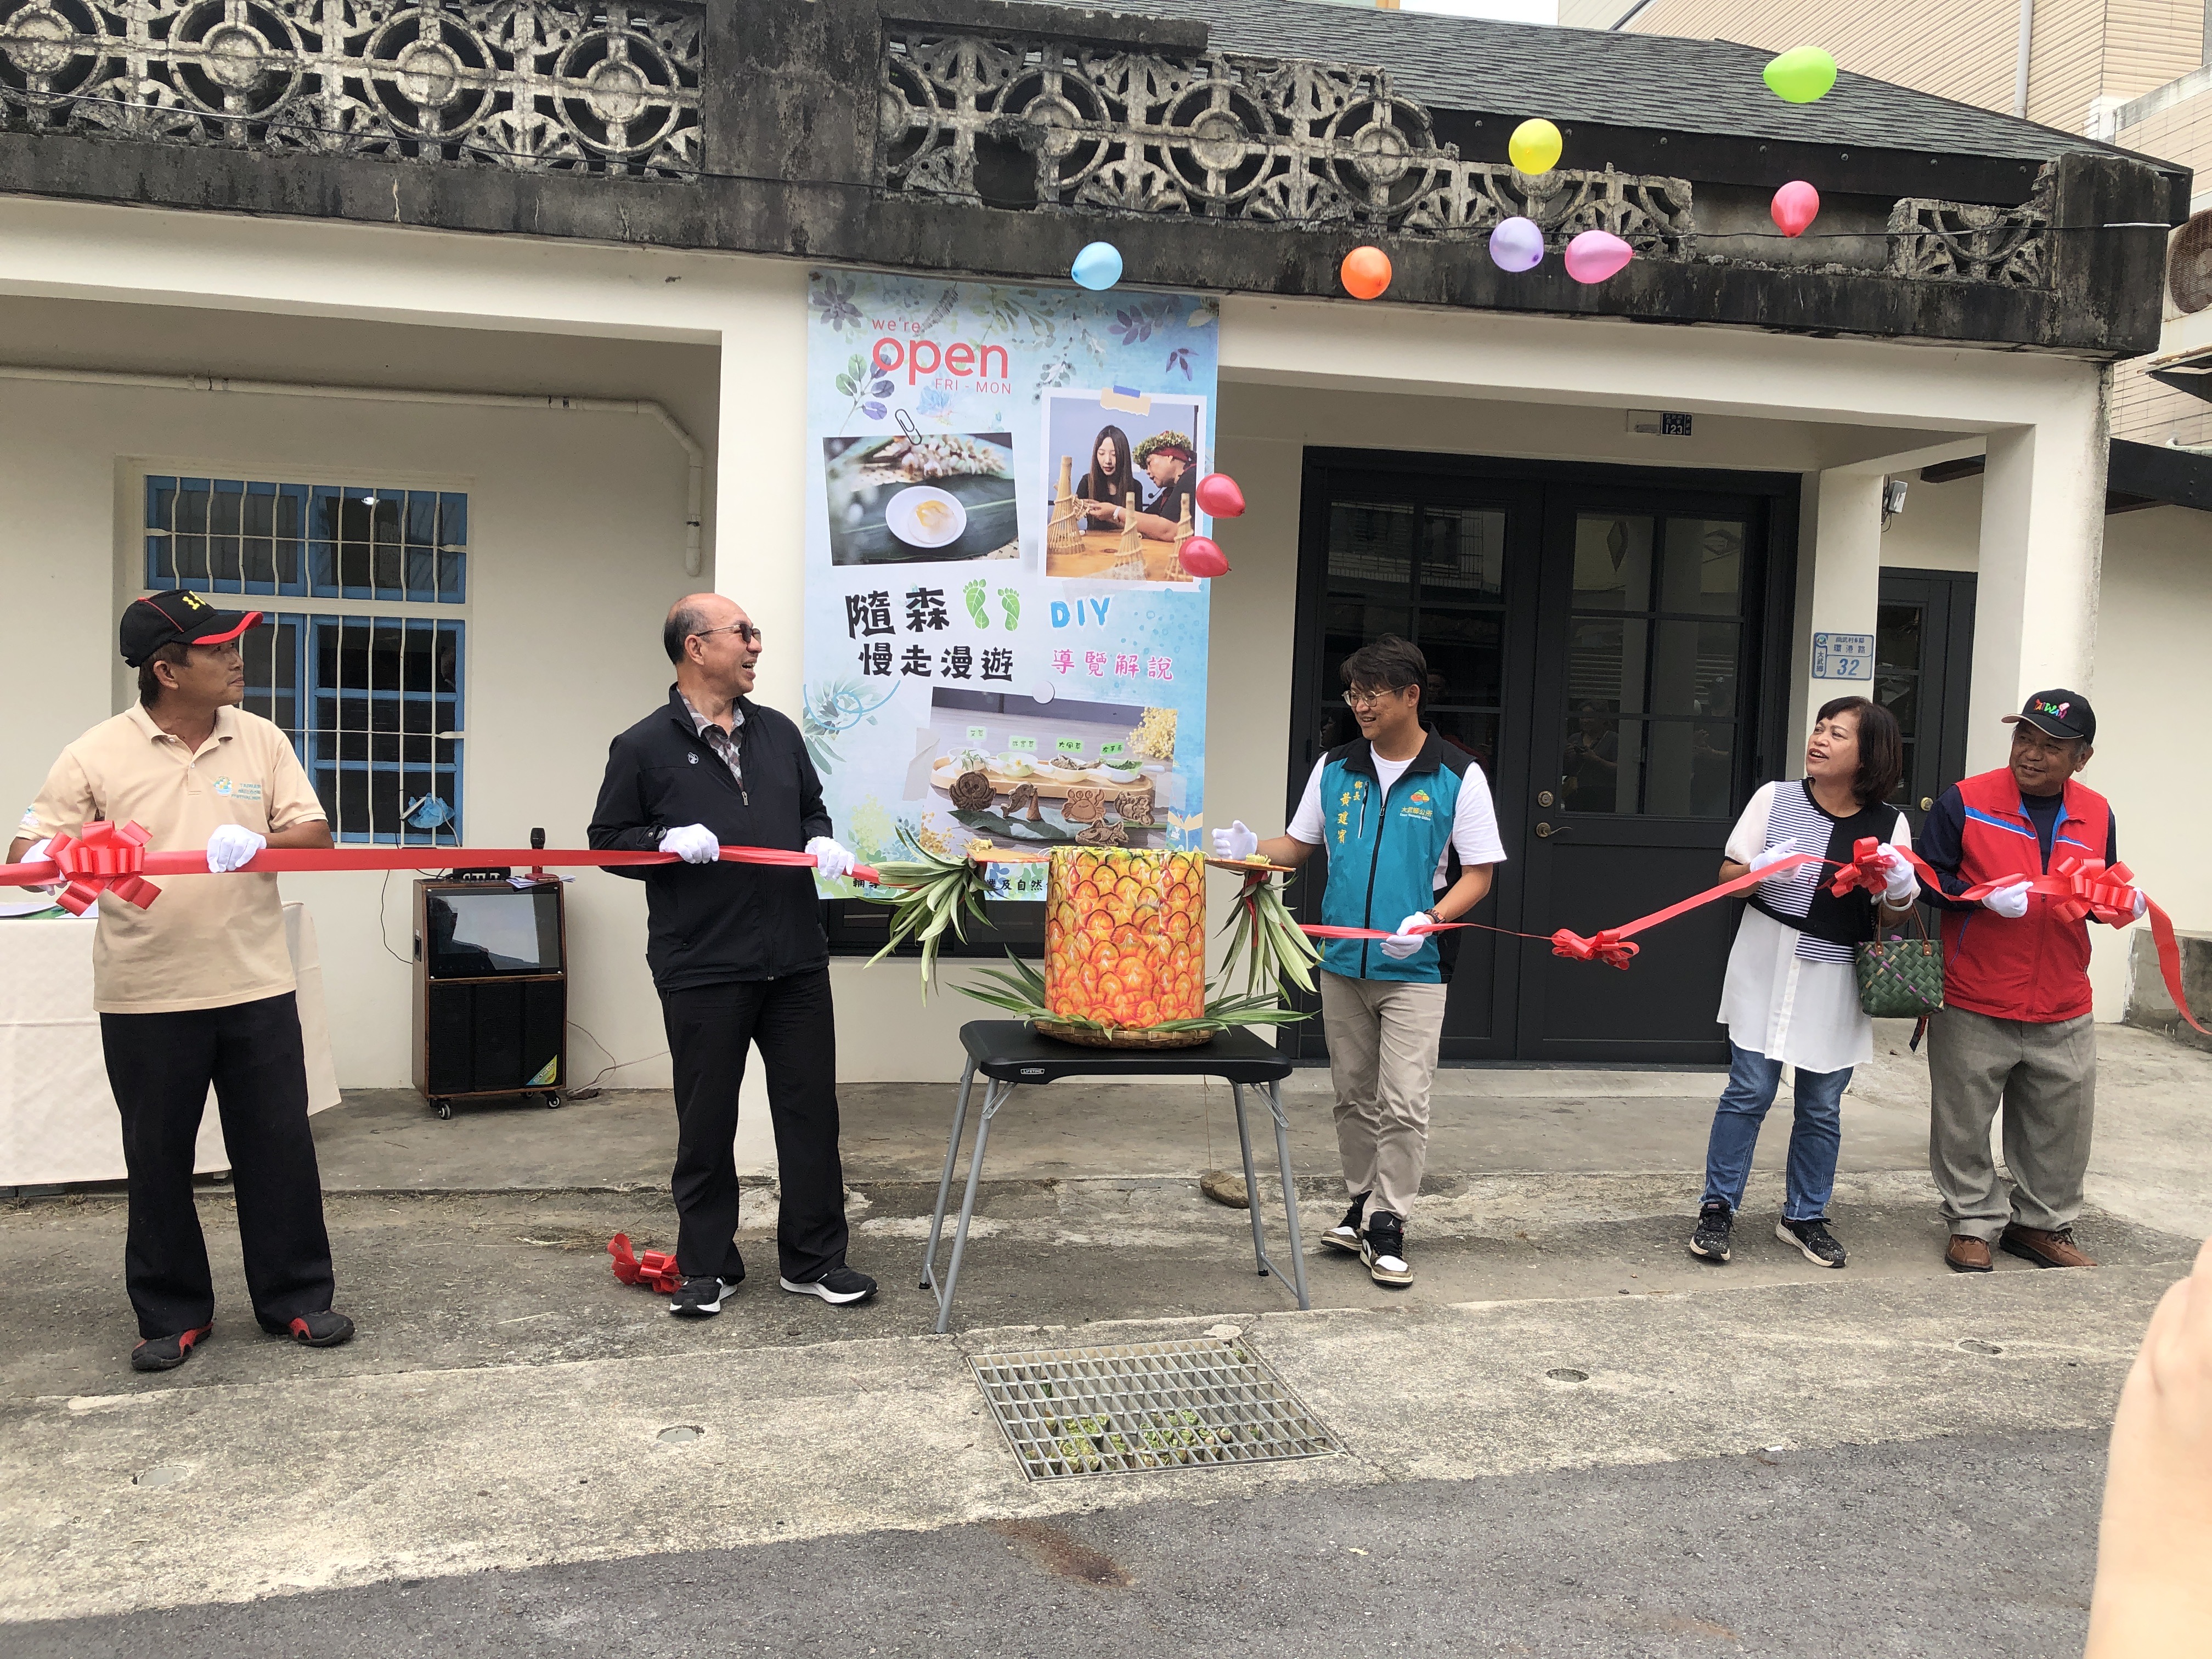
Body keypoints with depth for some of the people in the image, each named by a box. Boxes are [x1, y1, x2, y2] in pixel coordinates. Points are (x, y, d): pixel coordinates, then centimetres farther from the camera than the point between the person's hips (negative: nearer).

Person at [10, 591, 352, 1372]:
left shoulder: (261, 740, 4)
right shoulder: (98, 754, -3)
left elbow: (315, 832, 0)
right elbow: (29, 848, 0)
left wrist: (257, 842, -21)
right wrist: (42, 858, -24)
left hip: (257, 987, 2)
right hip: (146, 999, -1)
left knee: (279, 1148, 7)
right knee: (158, 1160, 9)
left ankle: (297, 1299, 21)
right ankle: (172, 1315, 24)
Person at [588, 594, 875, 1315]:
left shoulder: (779, 733, 12)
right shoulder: (643, 747, -1)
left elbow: (812, 809, 22)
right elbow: (607, 841, 2)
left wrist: (822, 843, 1)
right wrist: (669, 841, -16)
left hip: (795, 962, 4)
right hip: (702, 971, -4)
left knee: (810, 1110, 7)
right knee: (707, 1121, 7)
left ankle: (814, 1259, 21)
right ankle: (707, 1266, 23)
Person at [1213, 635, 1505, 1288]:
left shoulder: (1457, 777, -5)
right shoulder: (1335, 768, 6)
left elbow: (1478, 873, -4)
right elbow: (1300, 844, 14)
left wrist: (1431, 920, -21)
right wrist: (1252, 849, -6)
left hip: (1413, 970, -4)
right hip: (1342, 964, 4)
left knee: (1403, 1103, -6)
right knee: (1354, 1096, 12)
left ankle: (1387, 1227, 4)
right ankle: (1362, 1208, 26)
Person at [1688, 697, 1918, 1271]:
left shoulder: (1889, 825, -1)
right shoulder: (1775, 798, -3)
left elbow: (1893, 920, 3)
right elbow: (1728, 875, 1)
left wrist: (1899, 890, -19)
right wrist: (1762, 870, -20)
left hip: (1835, 981, 1)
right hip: (1767, 966, -1)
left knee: (1821, 1106, 9)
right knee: (1749, 1091, -1)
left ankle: (1804, 1217, 27)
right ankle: (1718, 1208, 14)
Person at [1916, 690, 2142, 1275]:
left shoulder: (2096, 815, 6)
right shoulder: (1965, 801, -8)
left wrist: (2120, 906, -2)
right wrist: (1985, 896, -22)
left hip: (2063, 1012, 4)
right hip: (1973, 1006, -4)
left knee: (2060, 1127, 13)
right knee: (1965, 1123, 7)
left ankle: (2042, 1223, 32)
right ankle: (1975, 1223, 25)